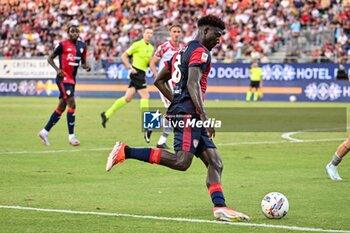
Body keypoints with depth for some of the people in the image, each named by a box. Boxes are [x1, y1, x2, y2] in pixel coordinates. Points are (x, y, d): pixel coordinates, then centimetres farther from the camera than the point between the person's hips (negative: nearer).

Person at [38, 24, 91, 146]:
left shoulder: (82, 46, 8)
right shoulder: (63, 45, -9)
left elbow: (83, 62, 19)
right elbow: (50, 58, -2)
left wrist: (86, 66, -4)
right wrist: (57, 69, -17)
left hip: (72, 79, 7)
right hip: (63, 78, -7)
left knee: (61, 107, 11)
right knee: (72, 104, -15)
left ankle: (45, 132, 22)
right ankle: (71, 136, -10)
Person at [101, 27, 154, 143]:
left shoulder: (151, 48, 15)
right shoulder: (137, 44, -8)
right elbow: (124, 55, -5)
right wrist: (130, 68, -15)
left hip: (142, 73, 8)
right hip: (136, 72, -8)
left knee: (128, 98, 10)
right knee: (145, 95, -15)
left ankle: (106, 114, 22)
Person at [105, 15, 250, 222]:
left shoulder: (182, 51, 24)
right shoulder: (200, 52, -5)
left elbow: (159, 81, 27)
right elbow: (193, 84, -20)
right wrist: (204, 115, -26)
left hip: (179, 110, 11)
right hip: (188, 114, -11)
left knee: (215, 162, 4)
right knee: (182, 161, -21)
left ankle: (220, 207, -6)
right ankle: (126, 152, -17)